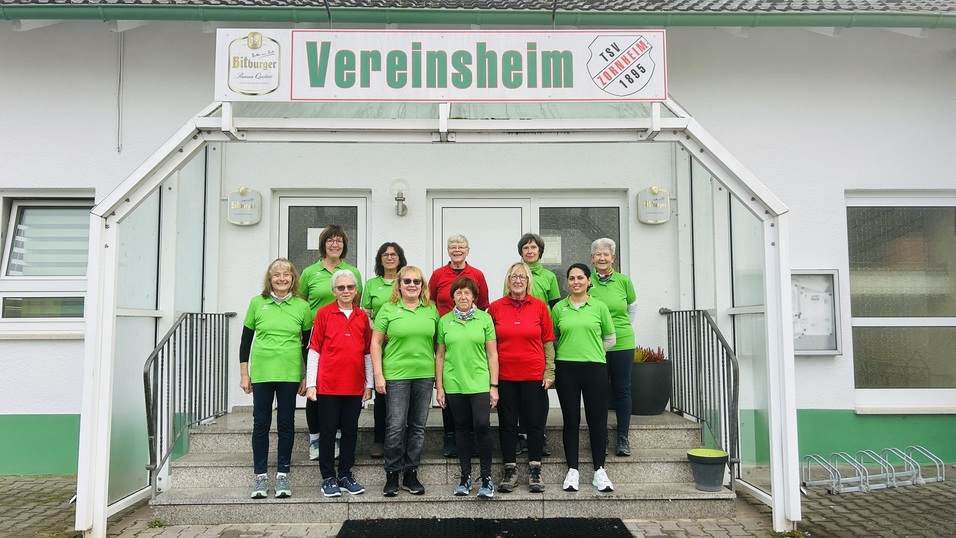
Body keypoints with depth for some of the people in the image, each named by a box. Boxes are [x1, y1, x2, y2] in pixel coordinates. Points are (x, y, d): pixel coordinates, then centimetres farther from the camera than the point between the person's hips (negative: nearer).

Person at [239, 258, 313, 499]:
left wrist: (306, 376, 5)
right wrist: (244, 374, 4)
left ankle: (282, 475, 16)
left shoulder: (302, 306, 2)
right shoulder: (257, 303, 2)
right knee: (261, 423, 4)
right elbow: (246, 340, 7)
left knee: (286, 424, 6)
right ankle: (261, 476, 14)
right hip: (261, 373, 0)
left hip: (290, 374, 0)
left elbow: (308, 343, 8)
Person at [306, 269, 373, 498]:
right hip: (328, 384, -3)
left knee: (350, 430, 10)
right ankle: (328, 478, 15)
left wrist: (368, 384, 9)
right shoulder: (324, 313, -1)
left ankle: (346, 475, 22)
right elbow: (314, 349, -1)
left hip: (355, 385, 3)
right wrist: (311, 383, -5)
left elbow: (367, 352, 11)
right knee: (328, 429, 5)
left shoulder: (363, 316, 7)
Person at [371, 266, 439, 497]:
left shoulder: (431, 309, 7)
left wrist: (440, 374, 8)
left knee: (418, 426, 9)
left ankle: (411, 474, 21)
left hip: (425, 375, 3)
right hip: (396, 375, -3)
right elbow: (376, 343, -1)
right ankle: (392, 475, 13)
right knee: (396, 426, -2)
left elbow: (438, 342, 12)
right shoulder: (388, 309, -1)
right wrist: (378, 375, -7)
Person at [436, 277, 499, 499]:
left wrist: (494, 385, -2)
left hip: (480, 383, -2)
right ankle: (465, 476, 21)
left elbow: (492, 354, 2)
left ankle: (486, 477, 5)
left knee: (482, 426, -9)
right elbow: (440, 356, 8)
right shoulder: (445, 321, 5)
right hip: (454, 384, 2)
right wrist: (439, 387, 5)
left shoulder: (485, 318, 1)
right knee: (462, 428, 9)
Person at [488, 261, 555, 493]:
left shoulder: (540, 306, 1)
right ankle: (510, 470, 19)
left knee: (535, 423, 5)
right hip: (505, 376, 0)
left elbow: (548, 341, 3)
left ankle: (534, 471, 17)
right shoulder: (495, 307, 1)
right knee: (507, 424, 8)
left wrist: (550, 371, -1)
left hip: (534, 376, 0)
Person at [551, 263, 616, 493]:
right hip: (566, 369, 0)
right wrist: (568, 351, 6)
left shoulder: (600, 307, 3)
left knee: (597, 419, 3)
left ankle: (599, 470, 14)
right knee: (571, 420, 6)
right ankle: (572, 470, 15)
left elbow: (609, 339, 10)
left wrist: (590, 350, 7)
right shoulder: (558, 308, 4)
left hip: (595, 368, 0)